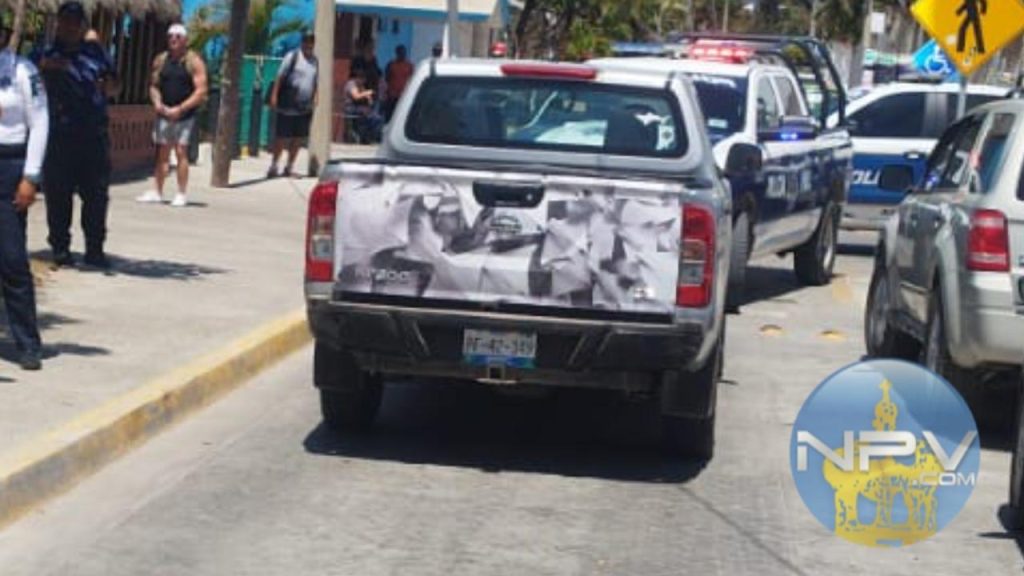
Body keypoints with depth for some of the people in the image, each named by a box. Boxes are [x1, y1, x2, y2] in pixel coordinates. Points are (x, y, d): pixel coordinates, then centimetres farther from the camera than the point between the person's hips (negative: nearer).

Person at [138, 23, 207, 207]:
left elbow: (201, 91, -11)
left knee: (181, 151, -10)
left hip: (184, 115, -5)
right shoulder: (161, 60, 10)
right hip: (164, 113, 5)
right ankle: (158, 193, 11)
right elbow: (154, 85, 15)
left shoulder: (193, 62, -6)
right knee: (162, 152, 5)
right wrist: (157, 102, -6)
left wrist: (180, 109, -16)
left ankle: (182, 194, -6)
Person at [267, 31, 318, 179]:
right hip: (288, 106, -5)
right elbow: (280, 77, -5)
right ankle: (274, 165, 9)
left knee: (299, 139, 8)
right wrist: (274, 95, -11)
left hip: (305, 108, 5)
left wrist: (315, 99, 10)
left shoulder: (315, 61, 13)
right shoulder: (292, 56, -3)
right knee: (282, 137, -2)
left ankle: (290, 166, 18)